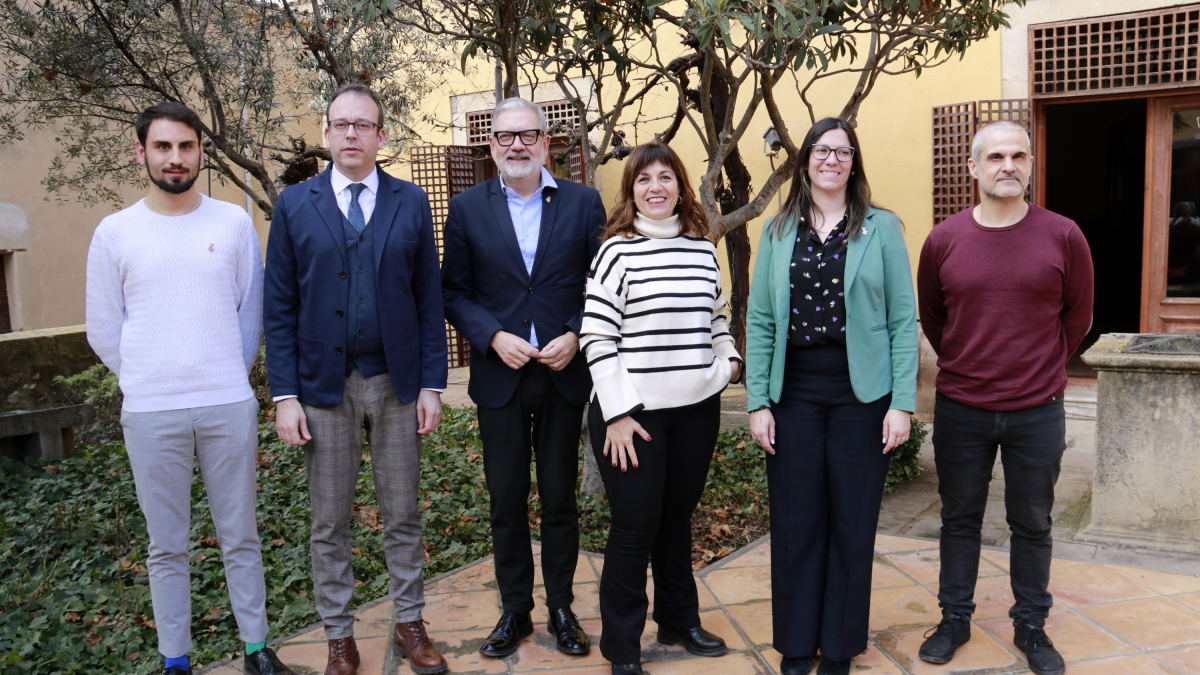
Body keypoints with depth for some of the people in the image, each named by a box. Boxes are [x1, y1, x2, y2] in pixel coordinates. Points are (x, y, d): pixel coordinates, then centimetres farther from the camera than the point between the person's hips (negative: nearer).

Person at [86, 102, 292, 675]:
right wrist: (149, 385, 8)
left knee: (240, 536, 10)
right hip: (150, 413, 0)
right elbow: (103, 332, 7)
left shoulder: (233, 223, 2)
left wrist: (228, 378, 6)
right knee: (167, 546, 10)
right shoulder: (115, 232, 2)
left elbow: (251, 311, 8)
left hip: (229, 405, 0)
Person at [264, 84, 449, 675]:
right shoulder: (294, 204, 2)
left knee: (403, 515, 11)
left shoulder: (411, 203, 4)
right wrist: (285, 395, -6)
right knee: (329, 524, 10)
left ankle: (408, 625, 27)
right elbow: (279, 308, 1)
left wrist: (432, 385, -2)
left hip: (397, 383, 1)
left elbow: (429, 299, 3)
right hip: (324, 384, 0)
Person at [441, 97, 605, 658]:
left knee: (560, 499, 10)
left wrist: (576, 336, -13)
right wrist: (494, 337, -13)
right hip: (499, 377, 1)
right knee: (506, 502, 10)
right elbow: (454, 292, 2)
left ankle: (561, 608, 26)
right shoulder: (467, 207, 2)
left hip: (564, 374, 0)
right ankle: (515, 610, 26)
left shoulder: (583, 202, 1)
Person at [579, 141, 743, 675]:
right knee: (635, 526, 3)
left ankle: (678, 620, 35)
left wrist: (729, 359, 4)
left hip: (698, 409, 5)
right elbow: (596, 337, -10)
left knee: (678, 516, 17)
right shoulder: (618, 250, -7)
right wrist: (618, 413, -14)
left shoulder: (703, 249, 8)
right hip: (635, 411, -4)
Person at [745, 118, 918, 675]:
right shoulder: (778, 232, 7)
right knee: (795, 523, 8)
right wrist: (757, 402, -2)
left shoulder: (881, 228, 1)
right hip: (794, 392, 1)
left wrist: (902, 403, -7)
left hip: (861, 393, -1)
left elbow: (903, 320, -1)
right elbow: (759, 321, 4)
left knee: (853, 524, 8)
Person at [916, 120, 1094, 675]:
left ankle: (1031, 626, 29)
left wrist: (1043, 370, 11)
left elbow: (1078, 315, 8)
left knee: (1032, 525, 12)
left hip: (1037, 411, 0)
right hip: (960, 410, 1)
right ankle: (954, 619, 28)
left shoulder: (1063, 236, -4)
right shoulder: (943, 240, -2)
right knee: (960, 519, 12)